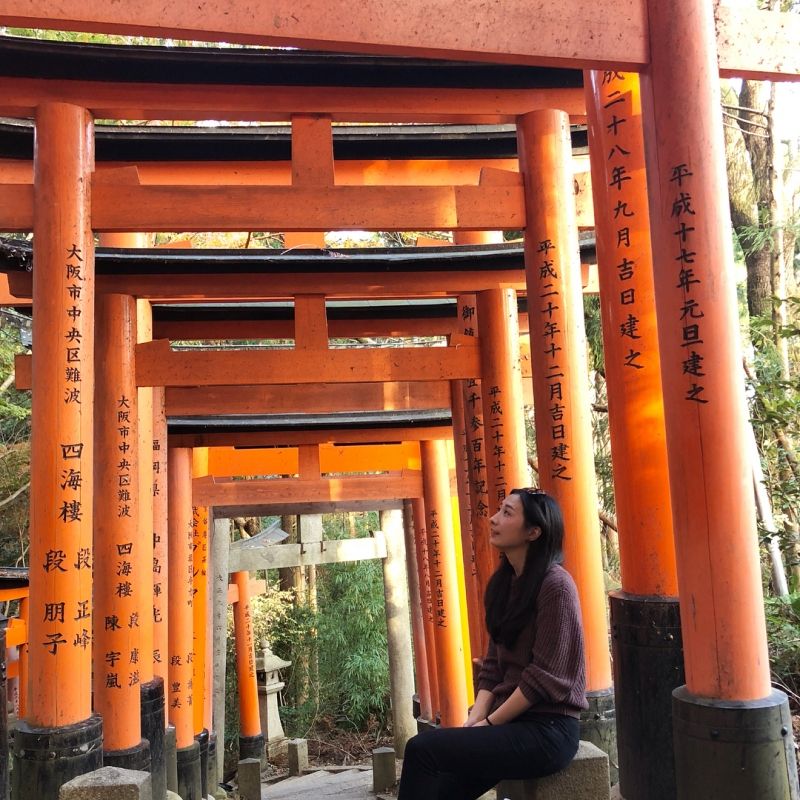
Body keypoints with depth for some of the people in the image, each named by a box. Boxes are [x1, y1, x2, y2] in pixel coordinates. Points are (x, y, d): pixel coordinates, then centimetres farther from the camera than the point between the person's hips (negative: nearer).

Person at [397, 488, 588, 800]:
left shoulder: (555, 585, -13)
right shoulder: (502, 584, 11)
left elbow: (543, 677, -15)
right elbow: (493, 667, 11)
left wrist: (489, 723, -10)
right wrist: (473, 720, -3)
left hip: (547, 730, -6)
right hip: (511, 722, 6)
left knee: (422, 748, -19)